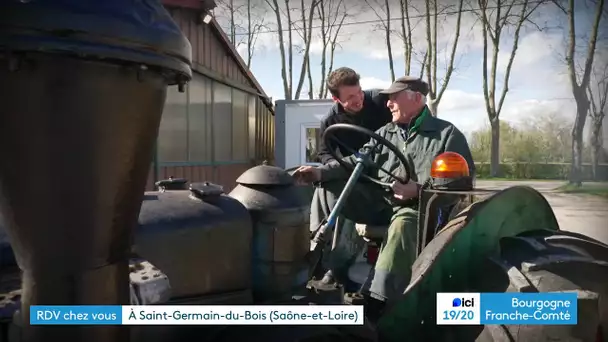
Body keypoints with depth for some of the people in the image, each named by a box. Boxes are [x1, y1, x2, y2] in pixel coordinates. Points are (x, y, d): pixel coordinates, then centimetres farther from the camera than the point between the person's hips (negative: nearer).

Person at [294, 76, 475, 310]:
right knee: (328, 190, -10)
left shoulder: (448, 135, 3)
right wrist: (321, 172, -6)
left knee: (402, 225, -39)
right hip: (379, 202, 6)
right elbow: (357, 162, 12)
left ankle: (379, 302, -42)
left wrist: (419, 190, -23)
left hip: (421, 207, -5)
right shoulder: (384, 133, 20)